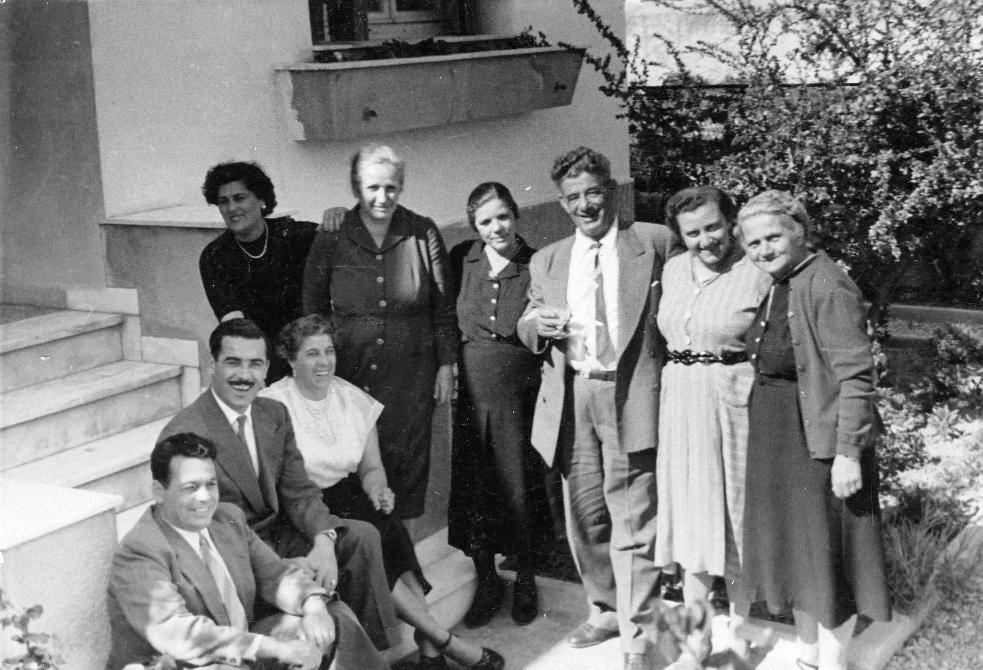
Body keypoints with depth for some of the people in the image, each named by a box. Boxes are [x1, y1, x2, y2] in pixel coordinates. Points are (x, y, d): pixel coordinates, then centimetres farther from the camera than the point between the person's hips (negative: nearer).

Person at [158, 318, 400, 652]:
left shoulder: (275, 414, 5)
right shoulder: (183, 434, -19)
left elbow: (299, 492, 3)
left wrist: (323, 541, -19)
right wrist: (284, 565, -27)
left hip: (277, 535, 7)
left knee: (362, 536, -8)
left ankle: (374, 647, 1)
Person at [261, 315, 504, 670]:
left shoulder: (354, 398, 8)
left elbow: (371, 466, 14)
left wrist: (377, 488, -11)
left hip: (350, 499, 4)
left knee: (390, 531, -25)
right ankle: (442, 639, -22)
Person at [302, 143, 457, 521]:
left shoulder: (423, 235, 0)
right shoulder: (332, 238, -1)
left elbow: (444, 307, 6)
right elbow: (312, 310, 7)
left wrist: (446, 365, 4)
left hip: (411, 373, 1)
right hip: (350, 372, 0)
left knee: (408, 461, 4)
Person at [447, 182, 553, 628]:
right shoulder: (461, 259, 3)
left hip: (521, 388, -2)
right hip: (472, 385, 2)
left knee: (520, 483, 4)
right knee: (471, 483, 6)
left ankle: (525, 581, 24)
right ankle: (485, 579, 23)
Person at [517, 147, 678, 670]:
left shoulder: (655, 242, 3)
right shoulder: (546, 261, 15)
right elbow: (527, 328, 18)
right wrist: (539, 324, -5)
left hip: (630, 396, -4)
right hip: (571, 397, 5)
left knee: (632, 523, -5)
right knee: (584, 517, 13)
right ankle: (605, 611, 31)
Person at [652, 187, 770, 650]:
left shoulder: (757, 274, -10)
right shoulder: (672, 270, 6)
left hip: (735, 403, -5)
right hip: (680, 403, 5)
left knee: (735, 512, 6)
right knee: (690, 512, 11)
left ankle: (738, 625, 23)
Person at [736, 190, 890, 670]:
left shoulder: (827, 286, -18)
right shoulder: (774, 287, 8)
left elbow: (855, 375, -20)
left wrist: (848, 452, -23)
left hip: (820, 438, -9)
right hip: (773, 436, 9)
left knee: (828, 552, 3)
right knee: (792, 547, 17)